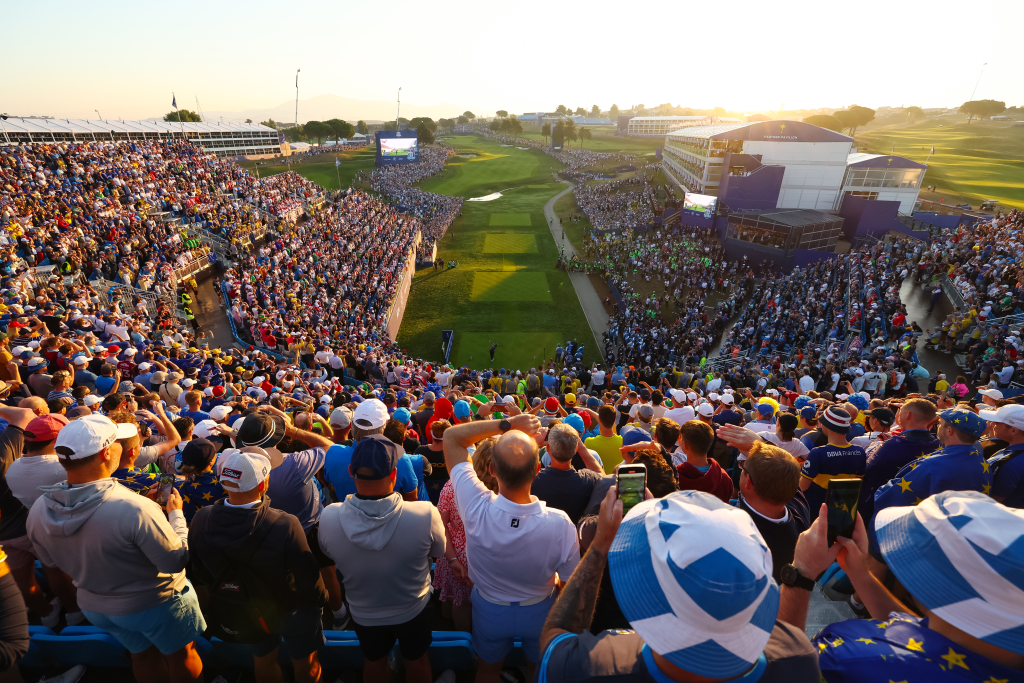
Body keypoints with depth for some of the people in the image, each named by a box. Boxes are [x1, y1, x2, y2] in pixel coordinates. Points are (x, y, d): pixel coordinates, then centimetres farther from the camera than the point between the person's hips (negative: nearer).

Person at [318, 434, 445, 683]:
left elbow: (328, 553, -8)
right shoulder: (425, 515, -39)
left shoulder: (329, 518, -33)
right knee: (416, 660, 30)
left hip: (364, 614, 1)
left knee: (374, 662, 32)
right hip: (413, 609, -1)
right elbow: (439, 551, -16)